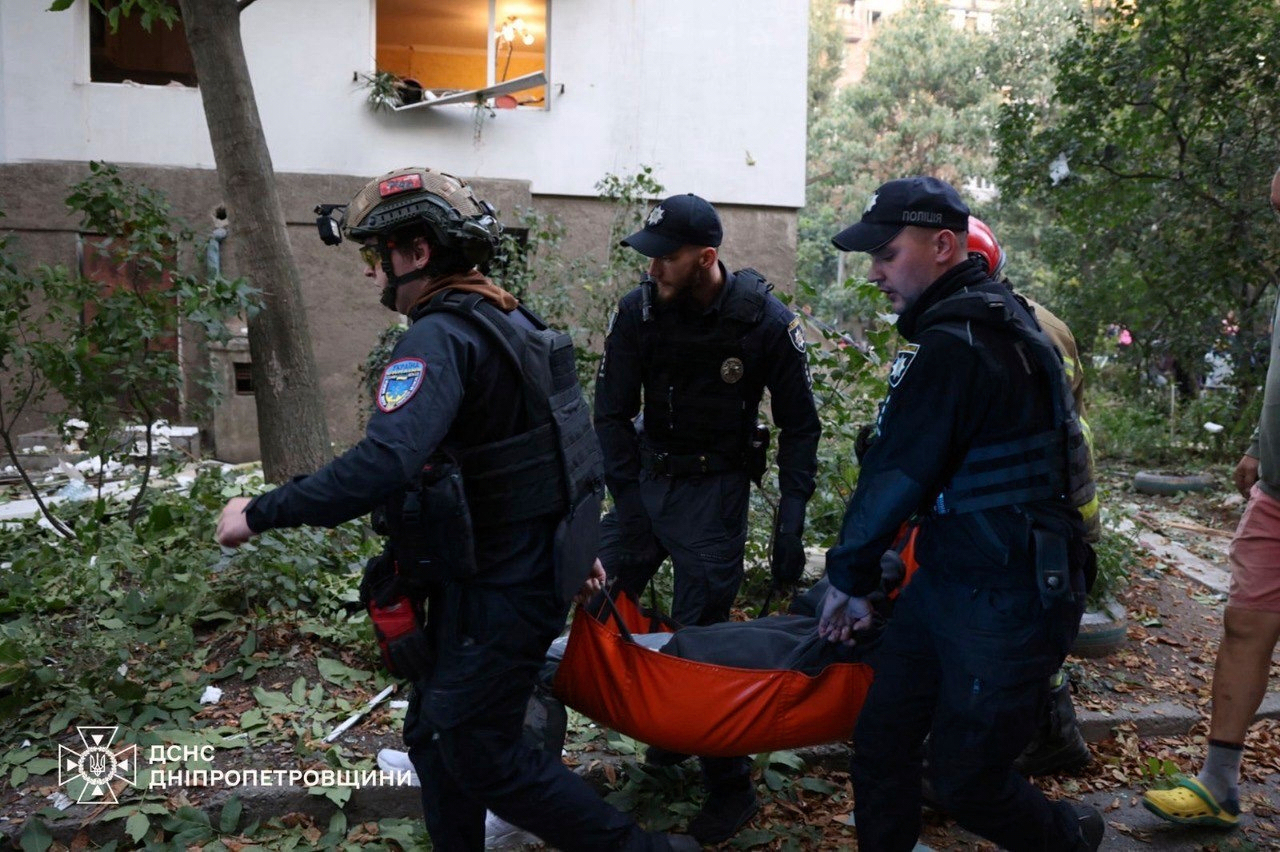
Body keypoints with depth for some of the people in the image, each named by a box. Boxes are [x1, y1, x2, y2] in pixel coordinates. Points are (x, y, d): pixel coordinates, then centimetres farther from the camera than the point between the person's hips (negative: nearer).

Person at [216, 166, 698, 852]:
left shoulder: (441, 338, -22)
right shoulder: (510, 321, 9)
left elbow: (383, 464, -36)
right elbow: (566, 436, 17)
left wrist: (261, 513, -25)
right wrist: (577, 543, 24)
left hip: (494, 592, -10)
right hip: (531, 562, 10)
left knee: (482, 757, 6)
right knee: (434, 737, 20)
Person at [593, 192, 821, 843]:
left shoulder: (766, 321, -13)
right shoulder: (638, 311, -7)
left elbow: (799, 427, -5)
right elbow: (613, 412, -2)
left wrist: (791, 525, -10)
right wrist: (628, 506, -10)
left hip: (714, 488, -4)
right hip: (646, 476, 4)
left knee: (697, 635, -6)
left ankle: (730, 787, 15)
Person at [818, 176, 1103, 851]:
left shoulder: (954, 345, -23)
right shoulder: (990, 319, 10)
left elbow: (895, 476, -19)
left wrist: (848, 576, -3)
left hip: (1006, 604, -9)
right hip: (947, 580, 9)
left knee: (965, 781, 9)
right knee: (880, 743, 12)